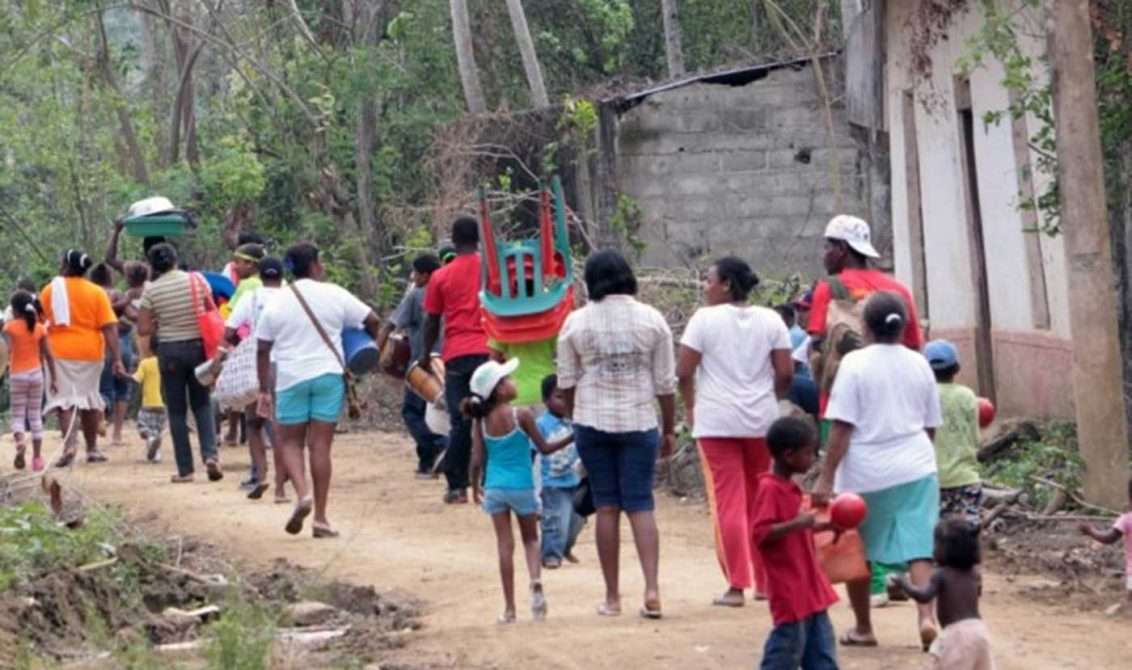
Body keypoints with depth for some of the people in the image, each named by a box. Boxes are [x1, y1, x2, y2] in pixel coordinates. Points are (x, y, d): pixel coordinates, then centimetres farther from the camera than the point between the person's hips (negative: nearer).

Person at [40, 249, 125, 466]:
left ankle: (70, 442, -24)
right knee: (89, 399, 14)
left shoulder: (50, 290, -1)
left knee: (64, 398, -3)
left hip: (59, 351, -2)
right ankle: (92, 449, 20)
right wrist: (116, 359, -6)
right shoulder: (97, 292, -1)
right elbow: (109, 327, -6)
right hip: (90, 351, 2)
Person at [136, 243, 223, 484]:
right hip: (198, 345, 2)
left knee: (177, 410, 7)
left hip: (170, 350, -2)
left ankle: (185, 469, 6)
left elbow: (143, 329, -7)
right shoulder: (197, 281, -3)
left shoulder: (151, 291, -8)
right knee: (202, 403, 14)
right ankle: (210, 454, -7)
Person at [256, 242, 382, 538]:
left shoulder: (276, 302, 2)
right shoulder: (334, 294, -1)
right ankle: (320, 518, 2)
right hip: (328, 375, 0)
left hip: (291, 379, 0)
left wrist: (264, 389, 8)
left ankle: (302, 494, -13)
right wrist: (375, 348, 20)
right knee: (321, 445, 2)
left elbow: (263, 350, 3)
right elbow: (372, 321, 0)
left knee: (290, 441, 13)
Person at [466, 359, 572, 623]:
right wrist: (572, 437, 6)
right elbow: (544, 448, -6)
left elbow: (477, 460, -1)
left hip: (495, 488, 2)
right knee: (530, 539, 16)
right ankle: (535, 579, -13)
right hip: (522, 487, -2)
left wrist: (475, 488, 15)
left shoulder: (481, 421, -2)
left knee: (505, 546, 7)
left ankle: (509, 608, 7)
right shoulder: (521, 415, -11)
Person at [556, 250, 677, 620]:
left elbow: (567, 381, 5)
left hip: (593, 422, 0)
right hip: (639, 422, 0)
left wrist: (576, 419, 20)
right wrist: (669, 429, 10)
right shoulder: (651, 319, -1)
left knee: (606, 507, 6)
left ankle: (612, 597, 9)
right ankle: (652, 589, -11)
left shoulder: (576, 322, -1)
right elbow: (666, 382, 1)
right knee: (641, 505, 3)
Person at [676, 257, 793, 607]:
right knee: (761, 502, 13)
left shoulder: (705, 319, -6)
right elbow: (785, 373, 0)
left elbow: (684, 371, -8)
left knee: (728, 502, -1)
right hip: (762, 420, 4)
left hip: (717, 421, -3)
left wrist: (690, 406, 8)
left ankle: (736, 585, -3)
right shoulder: (770, 320, 4)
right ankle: (765, 581, 19)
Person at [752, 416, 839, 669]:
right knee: (787, 649, -6)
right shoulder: (770, 489, -16)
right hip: (789, 590, -10)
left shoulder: (789, 488, 14)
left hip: (809, 587, 10)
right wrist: (795, 525, -32)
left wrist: (826, 526, 15)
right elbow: (761, 534, -24)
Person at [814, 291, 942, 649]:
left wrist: (827, 477, -11)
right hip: (916, 467, 3)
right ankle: (927, 616, -19)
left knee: (857, 551, 12)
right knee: (919, 546, 0)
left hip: (866, 471, -3)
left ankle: (863, 628, 19)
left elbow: (842, 427, -13)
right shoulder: (919, 364, 6)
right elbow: (930, 424, 12)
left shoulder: (855, 363, -8)